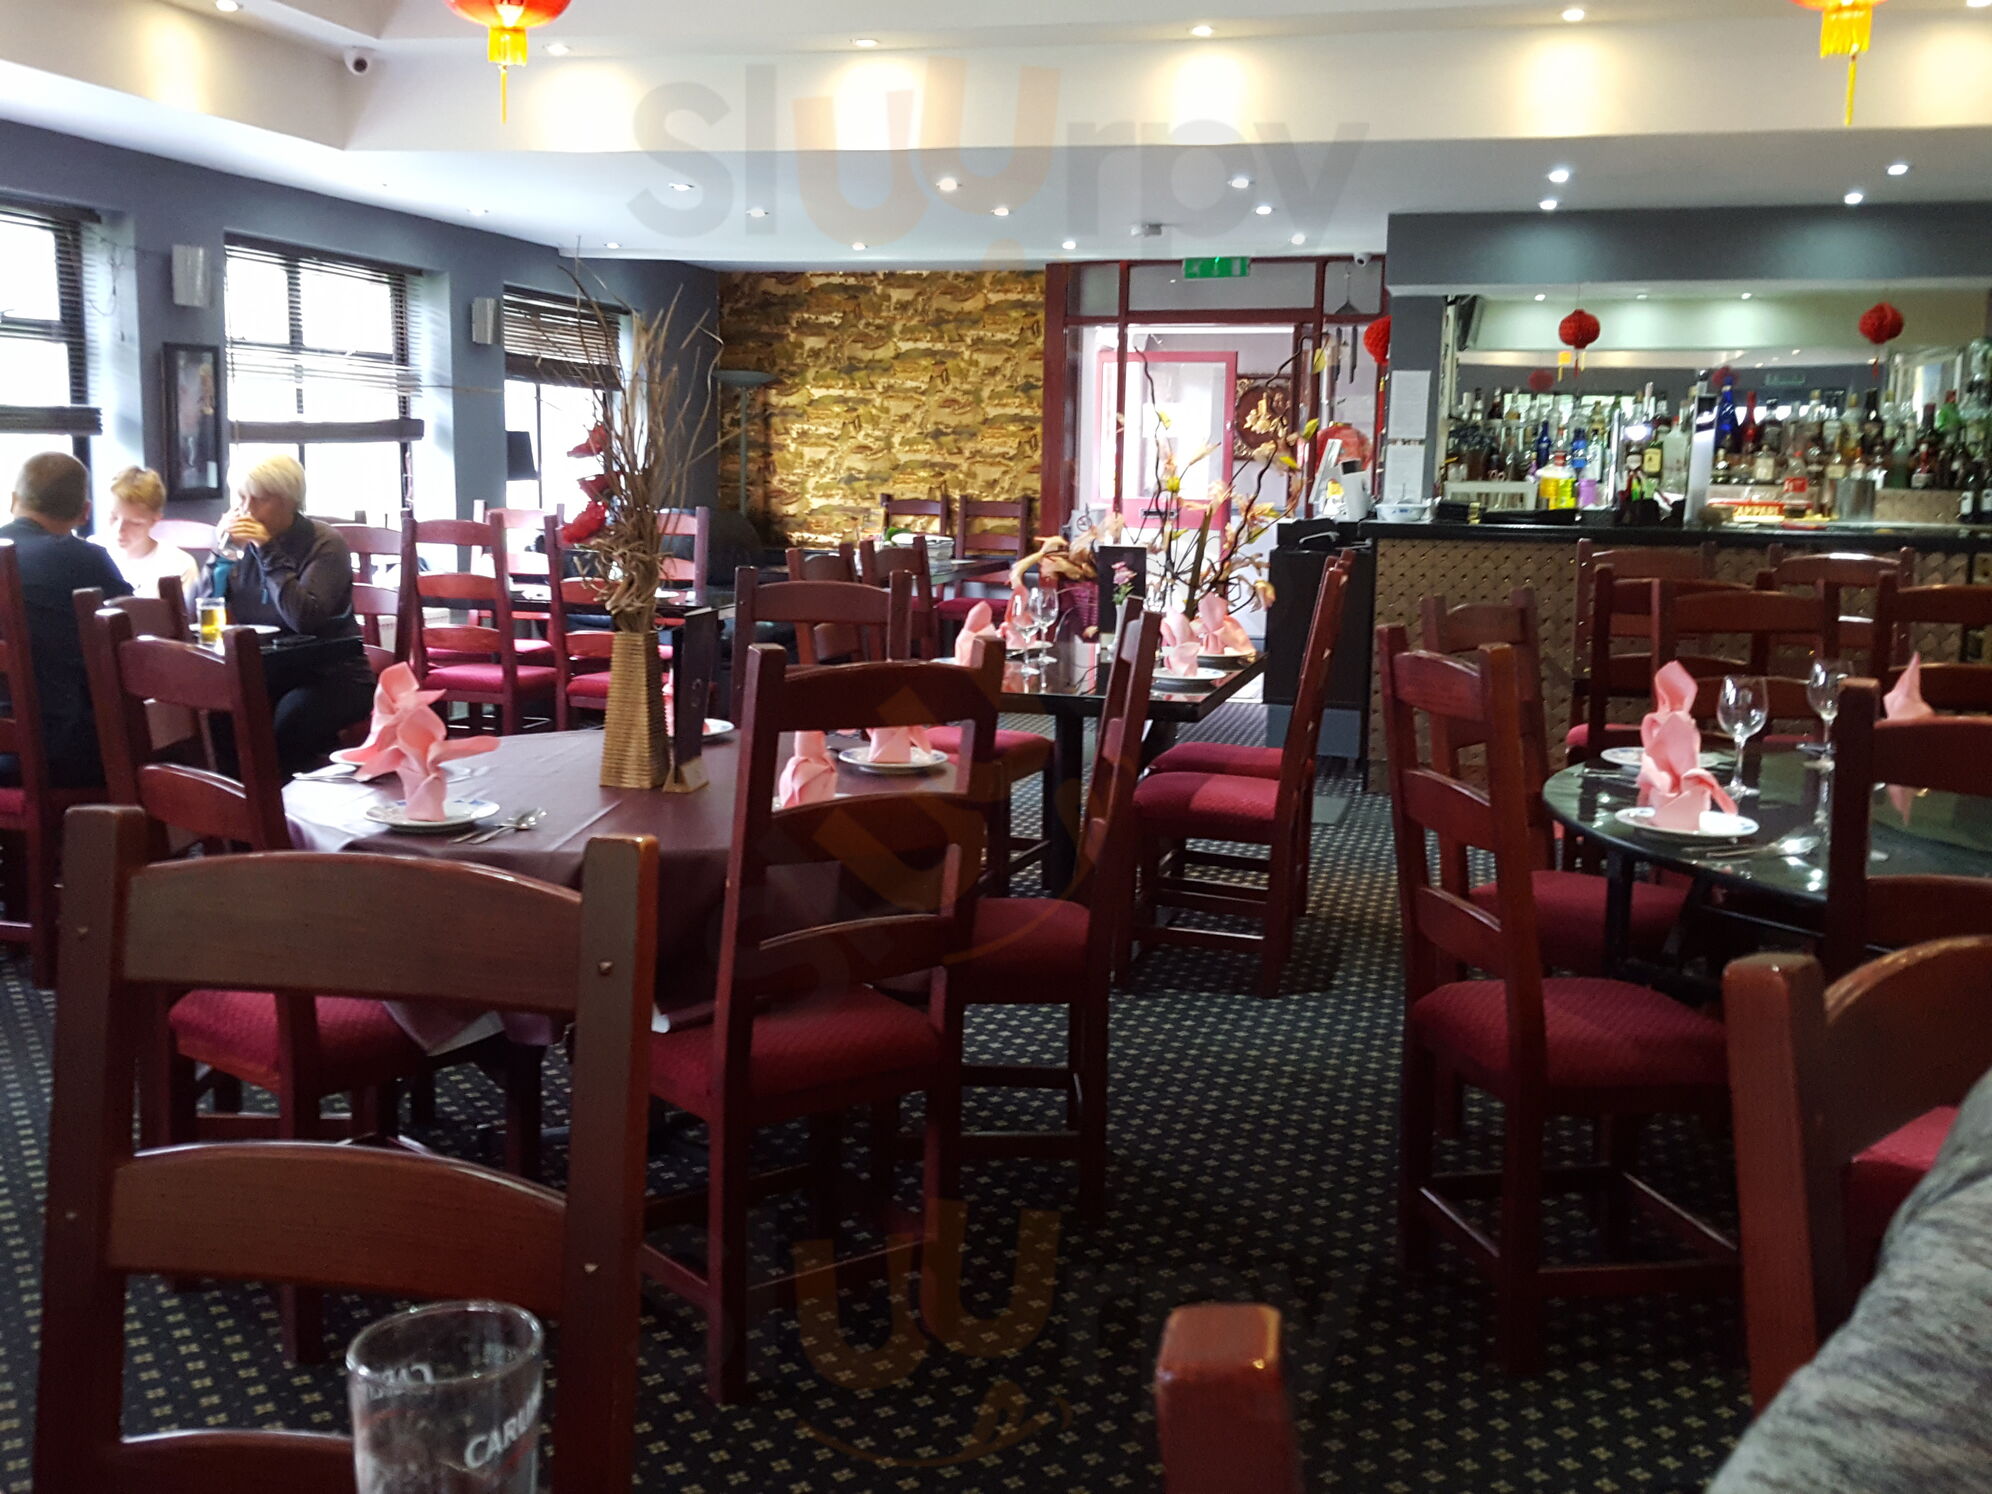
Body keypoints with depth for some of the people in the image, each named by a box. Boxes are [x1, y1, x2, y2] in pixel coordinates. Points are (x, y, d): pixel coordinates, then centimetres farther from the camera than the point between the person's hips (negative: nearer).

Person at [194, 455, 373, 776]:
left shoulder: (324, 544, -9)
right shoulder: (243, 544, 4)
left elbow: (305, 619, -25)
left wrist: (269, 552, -23)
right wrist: (222, 554, -10)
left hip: (331, 676, -4)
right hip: (266, 672, 4)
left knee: (286, 721, -32)